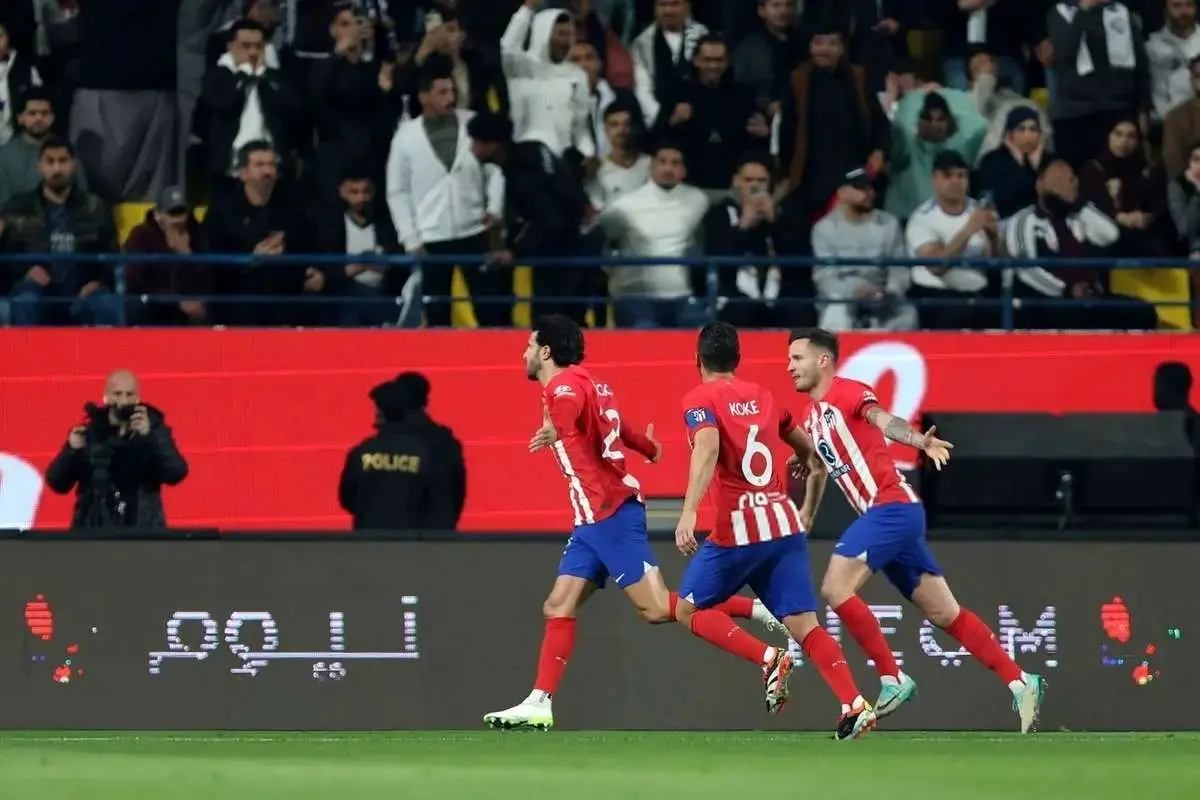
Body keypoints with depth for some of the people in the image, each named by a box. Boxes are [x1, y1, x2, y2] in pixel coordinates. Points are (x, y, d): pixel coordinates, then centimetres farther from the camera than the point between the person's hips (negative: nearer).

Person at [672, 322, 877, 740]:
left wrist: (689, 512, -31)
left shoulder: (700, 400, -1)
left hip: (738, 531, -5)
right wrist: (806, 511, 42)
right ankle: (855, 705, -21)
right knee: (805, 625, -1)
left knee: (688, 610, 12)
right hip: (785, 524, 5)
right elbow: (812, 452, 27)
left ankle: (768, 659, -7)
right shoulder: (761, 397, 17)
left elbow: (708, 448, -21)